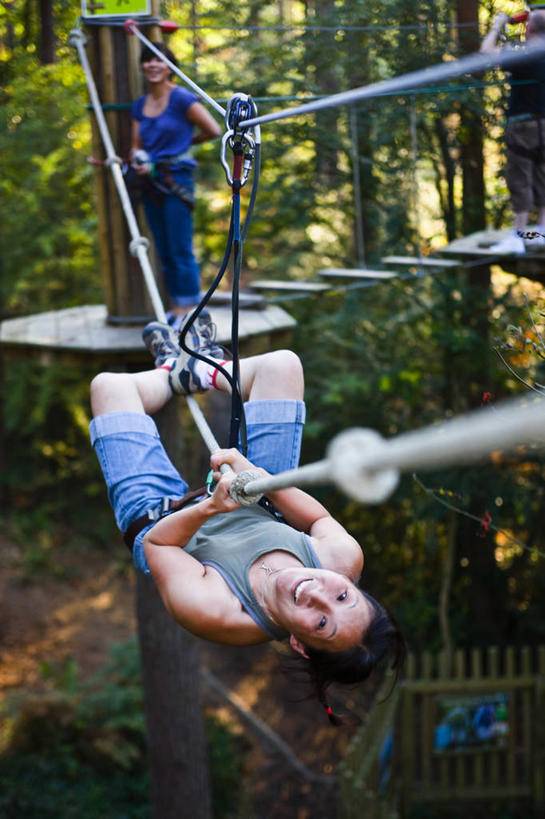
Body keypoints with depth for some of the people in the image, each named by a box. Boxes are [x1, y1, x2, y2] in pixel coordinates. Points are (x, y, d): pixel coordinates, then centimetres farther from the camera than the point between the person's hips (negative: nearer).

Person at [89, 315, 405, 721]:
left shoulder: (209, 611, -49)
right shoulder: (345, 558, -38)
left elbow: (158, 542, -30)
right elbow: (320, 517, -15)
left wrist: (209, 507, -47)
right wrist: (253, 473, -25)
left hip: (161, 517, -3)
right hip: (261, 513, 3)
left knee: (109, 384, 3)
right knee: (281, 364, 4)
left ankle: (172, 373, 42)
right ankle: (208, 370, 40)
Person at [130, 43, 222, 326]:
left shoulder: (182, 99, -8)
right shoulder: (140, 105, 12)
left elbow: (213, 131, -5)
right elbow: (137, 145, 13)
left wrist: (185, 141, 8)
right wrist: (138, 161, -10)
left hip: (176, 179, -7)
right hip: (150, 182, 7)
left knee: (181, 251, -6)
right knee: (164, 252, 11)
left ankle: (189, 310, 0)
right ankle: (175, 308, 19)